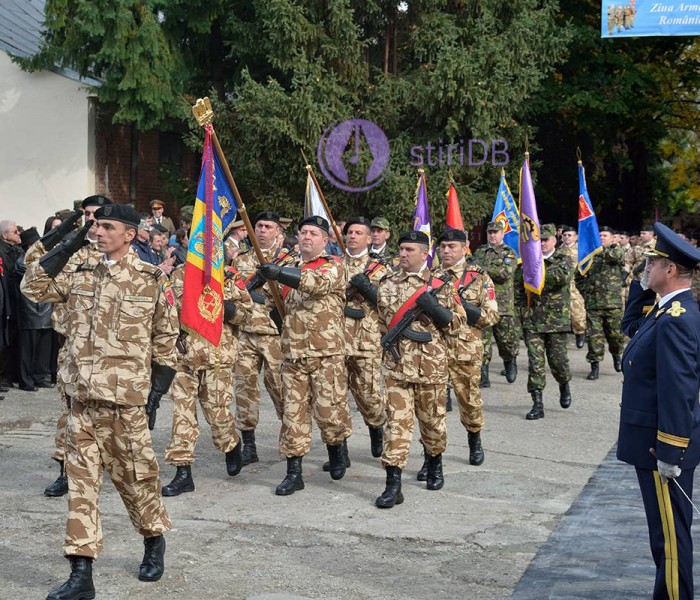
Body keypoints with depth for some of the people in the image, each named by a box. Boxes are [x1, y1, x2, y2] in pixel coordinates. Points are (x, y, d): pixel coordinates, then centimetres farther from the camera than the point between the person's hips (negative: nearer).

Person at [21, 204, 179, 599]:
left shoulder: (152, 280, -2)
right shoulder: (80, 275, 10)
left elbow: (166, 340, 1)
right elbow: (33, 287, 7)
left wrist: (157, 393, -3)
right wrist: (67, 248, 2)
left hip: (125, 398, -4)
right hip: (81, 396, 4)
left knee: (135, 473, 8)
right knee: (81, 479, 2)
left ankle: (154, 539, 35)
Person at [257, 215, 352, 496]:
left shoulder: (333, 266, -1)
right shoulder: (290, 269, 18)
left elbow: (318, 282, -26)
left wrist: (280, 273, -36)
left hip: (326, 354, -5)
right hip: (293, 354, 5)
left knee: (328, 410, -6)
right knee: (293, 412, 3)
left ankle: (337, 445, 25)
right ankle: (293, 473, 8)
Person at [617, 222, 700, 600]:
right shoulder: (668, 308, 7)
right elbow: (631, 326, 25)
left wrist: (669, 453, -24)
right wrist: (642, 286, 9)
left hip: (664, 444, -10)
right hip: (657, 438, 10)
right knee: (664, 527, 20)